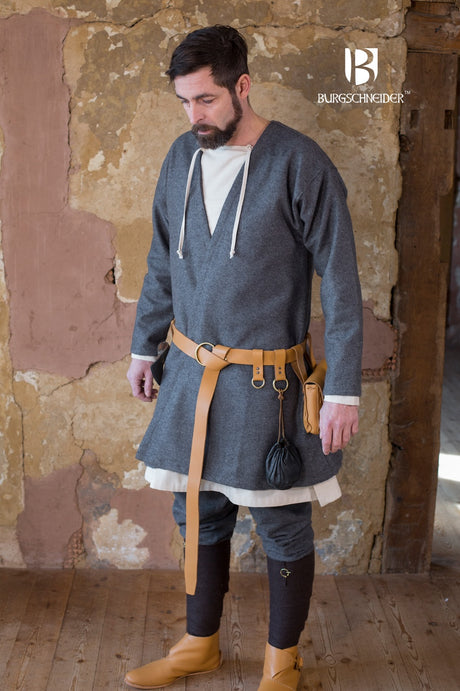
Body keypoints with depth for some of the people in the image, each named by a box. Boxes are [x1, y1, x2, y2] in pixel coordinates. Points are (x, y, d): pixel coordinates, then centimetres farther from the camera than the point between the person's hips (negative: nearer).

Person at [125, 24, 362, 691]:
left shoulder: (299, 163, -12)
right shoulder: (182, 156, 6)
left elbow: (340, 281, -11)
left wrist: (343, 390, -14)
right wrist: (145, 346, 17)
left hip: (263, 381, -5)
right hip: (189, 370, 5)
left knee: (283, 526, 8)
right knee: (198, 513, 16)